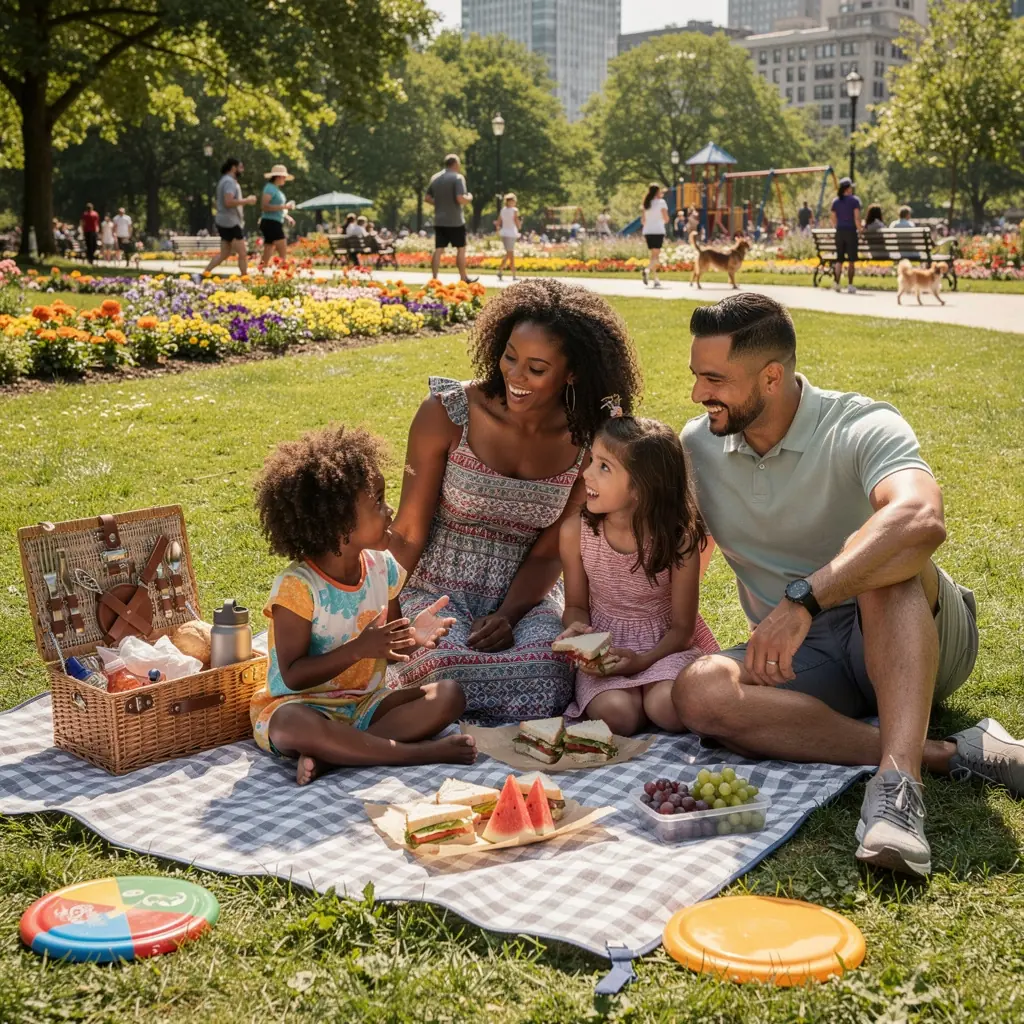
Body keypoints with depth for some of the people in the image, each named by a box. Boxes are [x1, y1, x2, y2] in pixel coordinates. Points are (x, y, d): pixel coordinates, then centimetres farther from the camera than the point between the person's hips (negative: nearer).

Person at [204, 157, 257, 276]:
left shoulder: (225, 180, 18)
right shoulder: (230, 182, -14)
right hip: (231, 223, -10)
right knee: (242, 254, -5)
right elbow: (229, 202, -26)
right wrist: (246, 201, -17)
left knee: (224, 254, 14)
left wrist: (246, 201, 14)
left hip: (224, 222, 10)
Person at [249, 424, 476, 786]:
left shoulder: (383, 568, 1)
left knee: (449, 695, -15)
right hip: (305, 705, -6)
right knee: (292, 726, -40)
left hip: (367, 702, 6)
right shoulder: (296, 587, -18)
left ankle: (329, 753, -26)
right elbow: (293, 676, -18)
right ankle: (420, 751, -34)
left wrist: (412, 635, -12)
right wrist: (359, 649, -29)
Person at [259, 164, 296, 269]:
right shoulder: (270, 188, -10)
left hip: (275, 224, 10)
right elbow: (265, 206, -22)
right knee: (283, 255, -13)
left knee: (267, 257, 9)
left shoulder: (276, 189, 18)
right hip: (270, 223, -10)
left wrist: (287, 217, 17)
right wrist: (284, 206, -21)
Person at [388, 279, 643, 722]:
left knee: (544, 674, -31)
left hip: (523, 598, 2)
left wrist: (508, 615, -17)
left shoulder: (586, 444, -4)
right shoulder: (447, 414, -11)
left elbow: (547, 552, 0)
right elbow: (408, 535, -7)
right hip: (438, 590, -2)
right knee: (453, 671, -34)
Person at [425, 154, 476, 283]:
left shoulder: (435, 178, 8)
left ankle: (434, 278, -1)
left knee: (438, 250, 4)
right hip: (455, 221, -5)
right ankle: (463, 279, 12)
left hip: (439, 221, 5)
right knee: (461, 249, 7)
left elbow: (427, 198, 13)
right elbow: (461, 199, -20)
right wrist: (469, 198, -1)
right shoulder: (458, 178, -11)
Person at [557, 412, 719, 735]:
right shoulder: (576, 531, -12)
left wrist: (643, 661, -25)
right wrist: (577, 629, -20)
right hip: (605, 648, 1)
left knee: (669, 709, -30)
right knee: (615, 714, -28)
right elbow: (576, 604, 4)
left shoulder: (678, 538, -18)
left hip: (664, 645, -1)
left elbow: (681, 627, -9)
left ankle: (648, 693, 3)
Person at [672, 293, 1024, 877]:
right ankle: (945, 754, -29)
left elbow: (922, 520, -39)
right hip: (802, 659, 4)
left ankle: (898, 778, -48)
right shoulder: (696, 447, 1)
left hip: (913, 637, -4)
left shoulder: (862, 428, -18)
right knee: (697, 692, -28)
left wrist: (803, 599, -48)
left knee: (884, 559, -36)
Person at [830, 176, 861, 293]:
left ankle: (837, 283, 0)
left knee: (839, 259, 9)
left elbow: (833, 220, 8)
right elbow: (857, 218, -11)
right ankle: (850, 285, -1)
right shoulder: (854, 200, -5)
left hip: (839, 231, 4)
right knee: (851, 260, 1)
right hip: (851, 231, -4)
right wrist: (860, 230, -3)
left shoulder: (835, 201, 8)